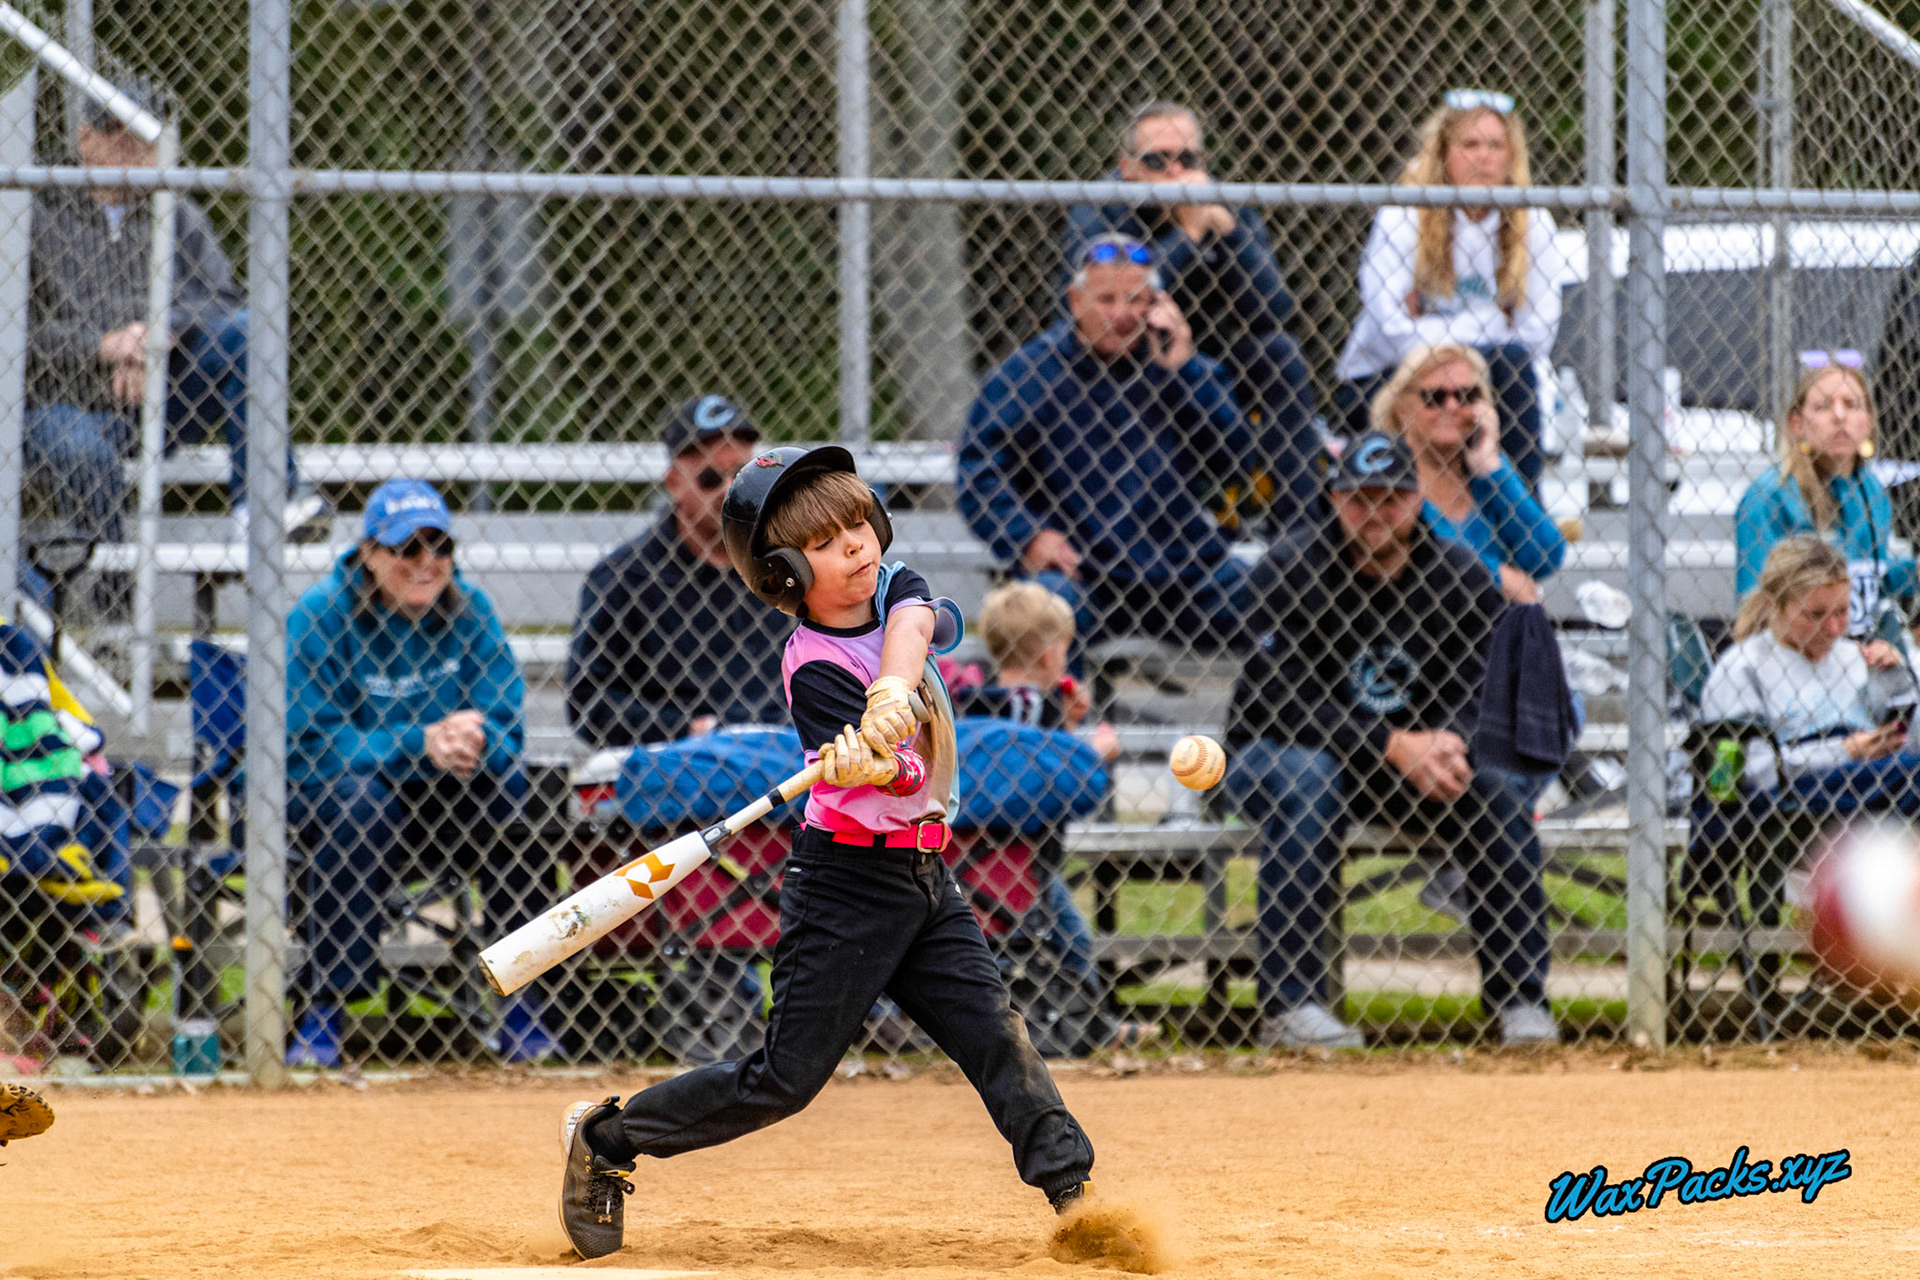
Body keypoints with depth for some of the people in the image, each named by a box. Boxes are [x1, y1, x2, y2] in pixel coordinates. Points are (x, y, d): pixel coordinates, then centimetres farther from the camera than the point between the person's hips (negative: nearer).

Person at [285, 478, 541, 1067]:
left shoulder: (470, 611, -3)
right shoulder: (321, 616, -14)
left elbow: (505, 727, -9)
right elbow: (311, 745, -21)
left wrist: (476, 740, -35)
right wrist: (421, 744, -34)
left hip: (440, 801, 3)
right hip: (322, 798, -3)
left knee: (507, 786, -26)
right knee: (356, 796, -36)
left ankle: (521, 1008, -17)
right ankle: (321, 1010, -28)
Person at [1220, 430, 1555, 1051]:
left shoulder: (1460, 576, -4)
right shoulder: (1291, 569, -15)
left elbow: (1479, 694, -8)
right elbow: (1287, 699, -22)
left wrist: (1447, 745, -32)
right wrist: (1394, 746, -33)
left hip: (1412, 755, 3)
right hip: (1274, 749, -3)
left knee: (1494, 790, -23)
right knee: (1307, 781, -37)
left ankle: (1520, 1001, -15)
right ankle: (1289, 1004, -36)